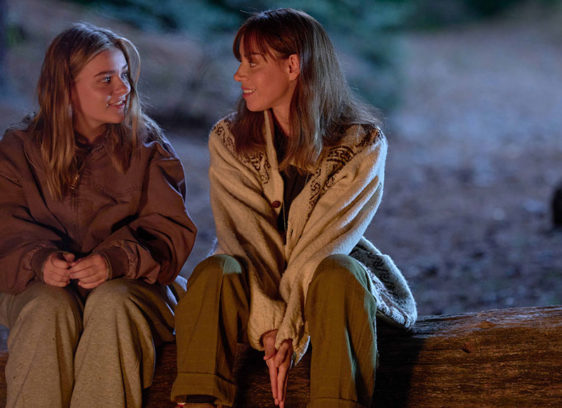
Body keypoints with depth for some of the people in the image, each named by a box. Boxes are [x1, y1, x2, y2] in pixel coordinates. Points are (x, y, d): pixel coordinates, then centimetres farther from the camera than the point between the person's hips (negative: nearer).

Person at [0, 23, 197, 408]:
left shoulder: (148, 145, 4)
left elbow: (171, 231, -4)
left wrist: (115, 260, -24)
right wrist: (40, 260, -25)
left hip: (129, 280, 0)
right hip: (41, 285, 0)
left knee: (111, 305, -34)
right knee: (50, 309, -33)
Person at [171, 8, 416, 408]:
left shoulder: (362, 143, -7)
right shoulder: (229, 140, 0)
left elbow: (324, 244, -16)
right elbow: (243, 237, -10)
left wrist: (289, 332, -25)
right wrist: (268, 325, -24)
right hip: (257, 288, 2)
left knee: (336, 274, -35)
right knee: (215, 271, -30)